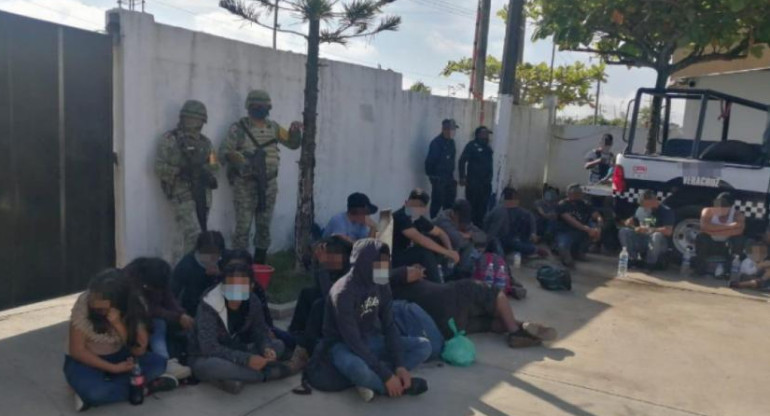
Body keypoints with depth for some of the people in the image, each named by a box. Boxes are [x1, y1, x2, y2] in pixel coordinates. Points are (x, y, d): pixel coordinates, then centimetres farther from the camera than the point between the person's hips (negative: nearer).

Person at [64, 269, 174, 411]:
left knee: (158, 363, -22)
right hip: (85, 361, -4)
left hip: (118, 356, 4)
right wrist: (114, 368, -22)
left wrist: (119, 325, -33)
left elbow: (139, 351, -19)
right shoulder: (84, 303, -24)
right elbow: (77, 350, -17)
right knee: (94, 392, -36)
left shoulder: (132, 307, -17)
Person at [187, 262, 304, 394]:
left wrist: (266, 349, -24)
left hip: (234, 354, 6)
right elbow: (210, 348, -33)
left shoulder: (252, 301, -9)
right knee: (215, 365, -41)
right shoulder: (209, 305, -26)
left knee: (278, 345, -9)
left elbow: (261, 333, 0)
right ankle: (269, 373, -21)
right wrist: (246, 359, -40)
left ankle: (230, 376, -21)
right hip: (205, 359, -6)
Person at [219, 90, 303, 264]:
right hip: (245, 184, -5)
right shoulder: (239, 128, -4)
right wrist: (242, 160, -25)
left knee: (264, 226, 12)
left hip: (269, 184, 5)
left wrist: (295, 131, -5)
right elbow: (225, 151, -9)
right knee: (243, 226, -3)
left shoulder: (274, 127, 10)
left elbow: (294, 144, 15)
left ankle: (260, 263, 24)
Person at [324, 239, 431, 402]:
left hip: (371, 341, 7)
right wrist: (386, 375, -28)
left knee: (424, 346, -8)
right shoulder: (343, 292, -26)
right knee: (357, 368, -42)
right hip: (344, 345, -7)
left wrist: (400, 366, -14)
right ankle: (402, 386, -14)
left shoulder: (381, 286, -4)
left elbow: (389, 326, -2)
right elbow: (353, 340, -28)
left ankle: (372, 381, -18)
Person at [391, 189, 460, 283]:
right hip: (393, 260, -9)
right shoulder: (400, 217, -23)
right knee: (425, 252, -29)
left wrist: (450, 251, -10)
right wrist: (447, 252, -32)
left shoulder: (418, 218, 2)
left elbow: (440, 233, 11)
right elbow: (419, 238, -34)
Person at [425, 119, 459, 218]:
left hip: (449, 177, 8)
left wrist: (451, 174, 13)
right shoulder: (436, 142, -16)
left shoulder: (451, 142, 10)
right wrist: (433, 175, -13)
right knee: (437, 202, -4)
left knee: (450, 202, 12)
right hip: (438, 178, -8)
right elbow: (430, 161, -18)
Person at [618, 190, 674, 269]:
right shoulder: (641, 209, 8)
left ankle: (651, 262, -17)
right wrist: (630, 222, -5)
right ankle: (633, 259, -10)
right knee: (623, 232, -16)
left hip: (660, 244, -5)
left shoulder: (666, 211, -10)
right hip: (641, 241, 5)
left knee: (657, 236, -39)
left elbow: (668, 231, -22)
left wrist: (648, 230, -27)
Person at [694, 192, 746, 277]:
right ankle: (700, 269, -17)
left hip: (727, 247, 0)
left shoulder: (738, 215, -15)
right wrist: (728, 226, -35)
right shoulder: (708, 212, -15)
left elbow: (738, 230, -35)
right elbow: (704, 227, -34)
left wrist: (713, 230, -33)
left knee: (738, 239, -30)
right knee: (701, 237, -32)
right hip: (710, 245, 0)